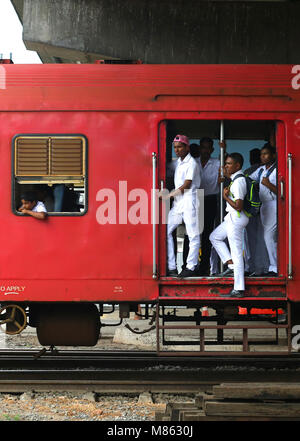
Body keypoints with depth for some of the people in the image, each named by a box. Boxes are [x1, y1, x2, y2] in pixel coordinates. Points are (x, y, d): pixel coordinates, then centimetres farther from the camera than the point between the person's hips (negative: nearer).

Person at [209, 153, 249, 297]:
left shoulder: (238, 181, -20)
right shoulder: (236, 179, 10)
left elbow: (238, 206, -24)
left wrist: (226, 197, -13)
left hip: (236, 219, -11)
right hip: (232, 217, 11)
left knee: (236, 253, -5)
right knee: (214, 237, 23)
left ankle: (239, 290, -1)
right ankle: (231, 266, 16)